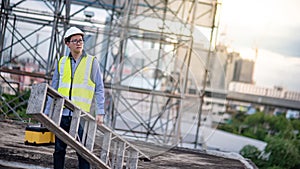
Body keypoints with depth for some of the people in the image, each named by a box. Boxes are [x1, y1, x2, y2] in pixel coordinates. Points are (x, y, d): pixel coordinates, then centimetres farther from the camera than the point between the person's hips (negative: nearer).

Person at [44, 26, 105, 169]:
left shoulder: (92, 62, 3)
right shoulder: (61, 62, 12)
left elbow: (99, 89, 2)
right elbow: (53, 90, 17)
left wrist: (100, 112, -6)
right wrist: (47, 112, 13)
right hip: (62, 114, 3)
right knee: (59, 149, 7)